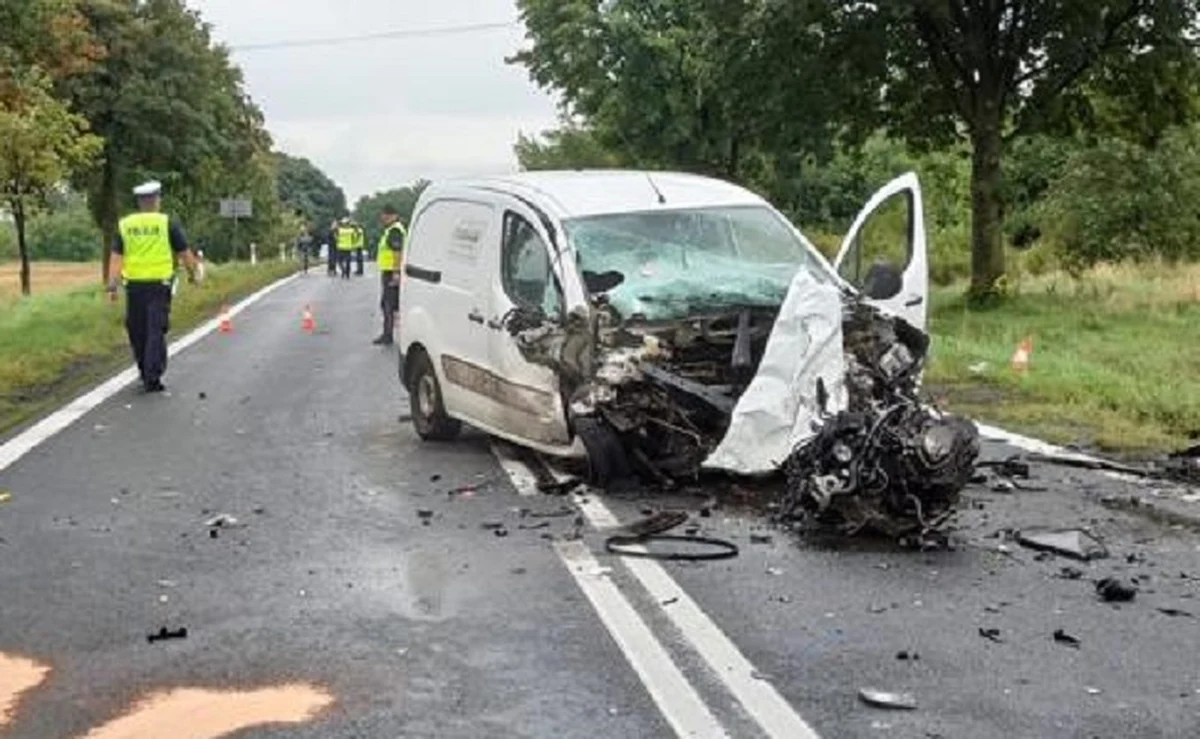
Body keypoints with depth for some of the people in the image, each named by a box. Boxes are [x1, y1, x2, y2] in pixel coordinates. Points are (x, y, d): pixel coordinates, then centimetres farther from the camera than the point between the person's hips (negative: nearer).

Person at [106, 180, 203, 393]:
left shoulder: (125, 224, 5)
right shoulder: (167, 223, -2)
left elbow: (116, 258, 0)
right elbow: (184, 253, 3)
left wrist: (112, 286, -1)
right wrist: (194, 272, 18)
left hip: (134, 285, 2)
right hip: (159, 284, -2)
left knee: (138, 331, 13)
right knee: (156, 332, -2)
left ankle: (144, 374, 24)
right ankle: (152, 378, -8)